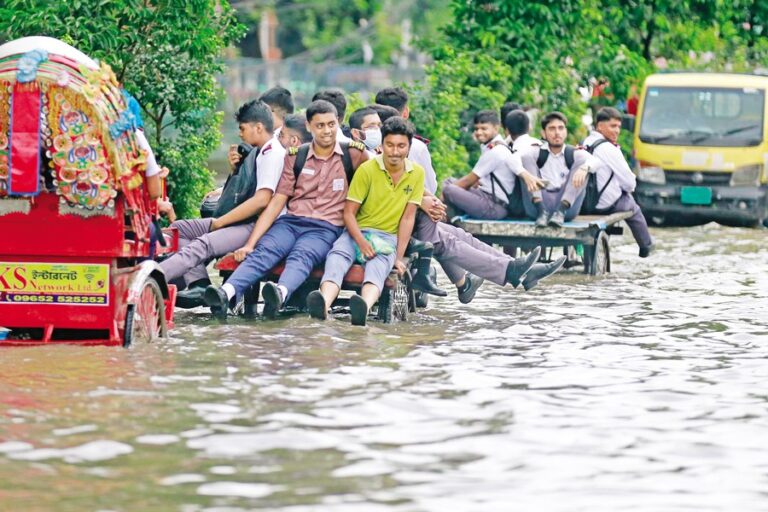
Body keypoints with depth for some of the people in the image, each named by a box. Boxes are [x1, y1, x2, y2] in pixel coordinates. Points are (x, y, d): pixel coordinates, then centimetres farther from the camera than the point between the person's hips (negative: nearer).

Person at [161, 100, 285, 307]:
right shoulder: (258, 152, 20)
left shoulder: (272, 154, -11)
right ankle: (198, 284, -20)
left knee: (202, 244, -30)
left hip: (257, 226, -11)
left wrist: (220, 222, -16)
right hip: (243, 222, 11)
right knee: (179, 228, 2)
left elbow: (262, 200, -22)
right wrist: (235, 169, 12)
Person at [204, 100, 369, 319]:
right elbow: (277, 202, 9)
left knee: (300, 256, -36)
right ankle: (225, 294, -54)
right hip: (291, 221, 3)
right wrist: (250, 243, 0)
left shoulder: (353, 154, 8)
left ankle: (280, 294, -67)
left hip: (326, 228, -3)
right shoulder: (295, 157, 14)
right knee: (263, 251, -29)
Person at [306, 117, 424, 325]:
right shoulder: (366, 170, -4)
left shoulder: (417, 174, 1)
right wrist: (362, 243, -21)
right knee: (337, 255, -34)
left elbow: (408, 218, 1)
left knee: (378, 264, -36)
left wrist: (399, 257, -7)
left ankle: (364, 307, -68)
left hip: (388, 237, 0)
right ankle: (324, 304, -63)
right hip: (357, 232, 0)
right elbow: (349, 213, -4)